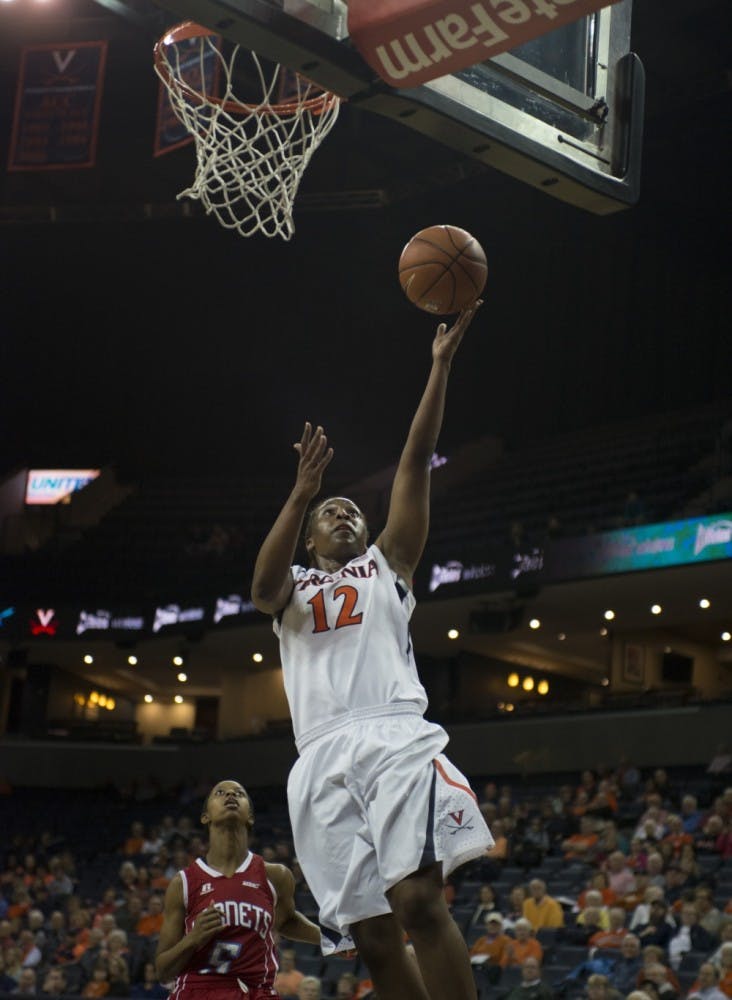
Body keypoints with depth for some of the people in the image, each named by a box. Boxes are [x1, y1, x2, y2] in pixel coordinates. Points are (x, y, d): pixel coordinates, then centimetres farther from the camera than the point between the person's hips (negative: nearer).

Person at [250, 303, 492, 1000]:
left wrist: (440, 364, 10)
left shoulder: (385, 566, 26)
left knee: (419, 900, -21)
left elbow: (415, 465, 17)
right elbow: (262, 586, 1)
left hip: (395, 738, -2)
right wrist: (302, 493, -11)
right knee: (372, 935, -6)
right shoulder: (291, 588, 27)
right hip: (323, 758, 2)